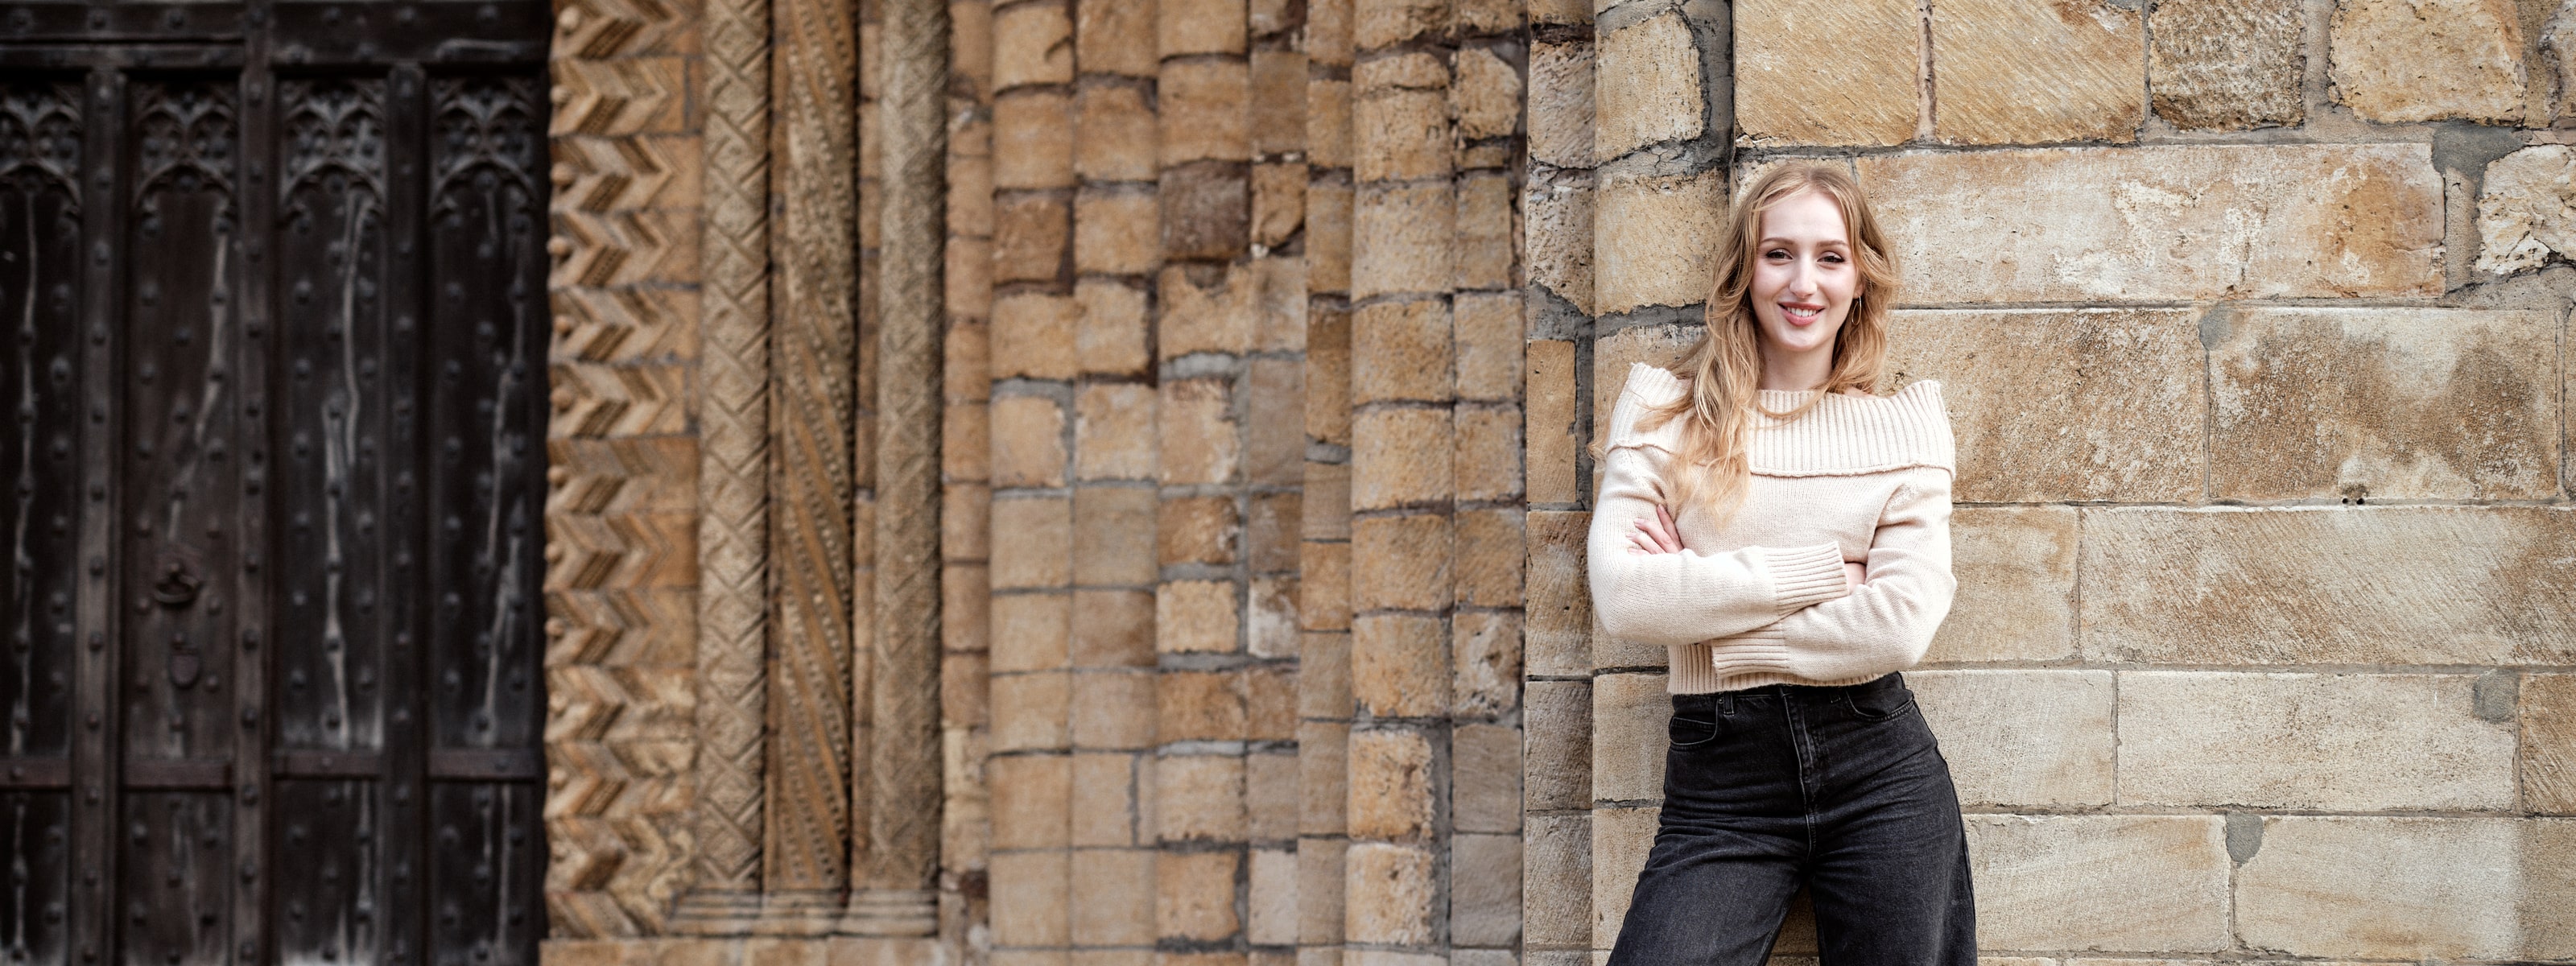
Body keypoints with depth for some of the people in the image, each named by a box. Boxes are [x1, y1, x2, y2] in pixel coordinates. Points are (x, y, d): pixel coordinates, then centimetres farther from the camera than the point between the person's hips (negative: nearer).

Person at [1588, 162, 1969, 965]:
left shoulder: (1905, 422, 7)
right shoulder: (1663, 411, 5)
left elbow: (1902, 625, -7)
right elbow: (1623, 598, -10)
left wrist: (1705, 596, -9)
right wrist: (1824, 571, -9)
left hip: (1880, 770, 1)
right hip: (1721, 781, -1)